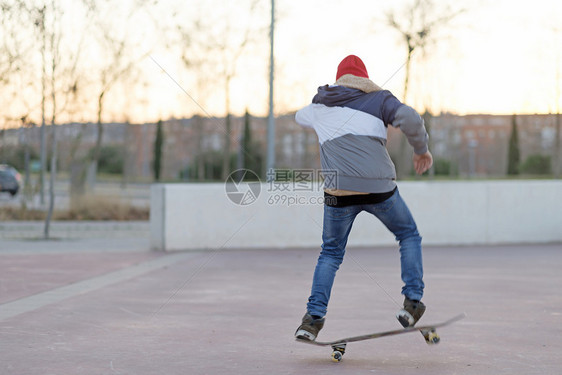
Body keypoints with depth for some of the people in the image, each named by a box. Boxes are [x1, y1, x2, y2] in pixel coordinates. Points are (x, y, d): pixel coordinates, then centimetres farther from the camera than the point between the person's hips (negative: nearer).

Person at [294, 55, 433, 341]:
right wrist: (421, 149, 7)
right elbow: (410, 118, -8)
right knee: (409, 235, 21)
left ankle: (314, 317, 5)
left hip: (338, 191, 2)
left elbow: (300, 116, 41)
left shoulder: (320, 106, 18)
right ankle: (412, 302, 12)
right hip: (379, 188, -2)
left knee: (330, 253, 17)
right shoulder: (378, 98, 9)